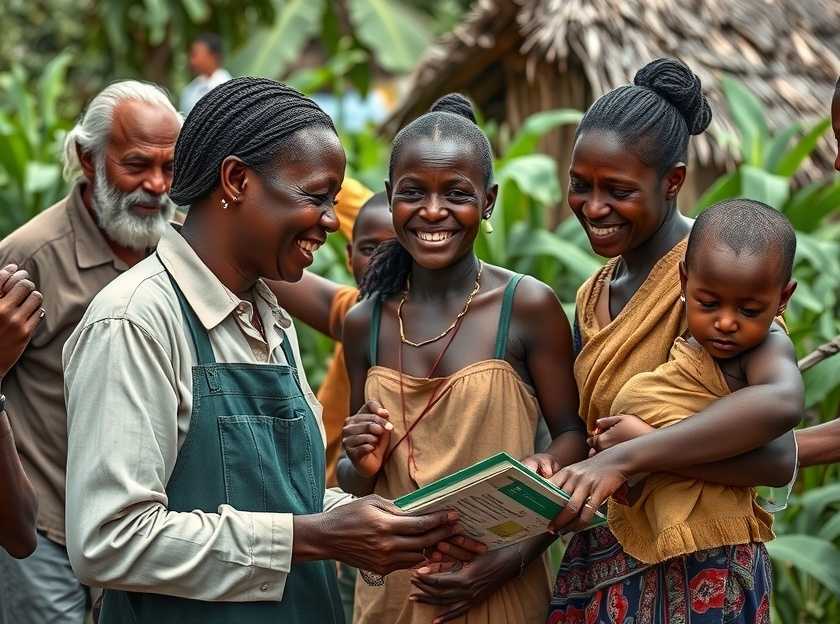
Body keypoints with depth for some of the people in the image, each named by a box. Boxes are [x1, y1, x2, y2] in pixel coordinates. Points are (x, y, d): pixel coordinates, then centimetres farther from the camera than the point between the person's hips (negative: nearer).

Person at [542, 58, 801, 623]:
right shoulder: (592, 299, 9)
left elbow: (780, 400, -32)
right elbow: (583, 442, 4)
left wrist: (629, 457, -34)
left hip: (695, 576, -6)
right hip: (597, 564, 7)